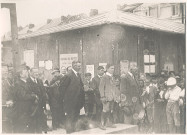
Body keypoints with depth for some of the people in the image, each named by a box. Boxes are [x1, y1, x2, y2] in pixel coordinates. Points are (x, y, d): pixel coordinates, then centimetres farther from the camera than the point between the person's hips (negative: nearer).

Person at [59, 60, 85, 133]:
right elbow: (62, 87, -15)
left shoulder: (78, 75, 11)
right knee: (70, 117, 1)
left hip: (77, 101, 8)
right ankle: (69, 131, 13)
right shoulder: (69, 75, -15)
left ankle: (73, 130, 29)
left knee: (76, 116, 16)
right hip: (70, 101, -8)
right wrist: (65, 97, -11)